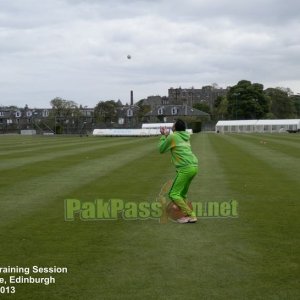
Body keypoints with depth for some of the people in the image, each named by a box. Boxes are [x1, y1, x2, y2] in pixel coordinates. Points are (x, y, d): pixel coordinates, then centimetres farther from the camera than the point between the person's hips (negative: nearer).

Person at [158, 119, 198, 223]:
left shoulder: (173, 136, -3)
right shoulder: (185, 136, 19)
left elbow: (161, 149, 8)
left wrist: (163, 136, 19)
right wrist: (166, 135, 25)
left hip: (185, 168, -9)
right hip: (194, 166, 9)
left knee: (174, 194, -5)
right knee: (182, 194, 18)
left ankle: (191, 215, -11)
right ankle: (186, 215, 15)